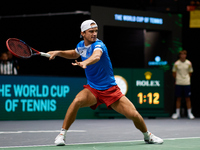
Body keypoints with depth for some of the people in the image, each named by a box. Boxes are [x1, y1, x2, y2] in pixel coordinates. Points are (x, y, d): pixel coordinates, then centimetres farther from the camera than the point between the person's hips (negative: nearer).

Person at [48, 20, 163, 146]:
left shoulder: (98, 45, -19)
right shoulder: (81, 45, 1)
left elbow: (96, 56, -45)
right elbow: (74, 54, 27)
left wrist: (85, 63, -66)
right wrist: (59, 53, 11)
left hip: (110, 90, -3)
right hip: (92, 89, 3)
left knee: (134, 114, -12)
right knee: (77, 101, -30)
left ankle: (147, 136, 19)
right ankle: (62, 134, -18)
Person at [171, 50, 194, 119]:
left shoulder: (189, 63, 1)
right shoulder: (176, 63, -1)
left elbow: (190, 73, 11)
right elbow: (174, 73, 9)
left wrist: (187, 79, 7)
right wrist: (177, 79, 7)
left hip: (187, 83, 0)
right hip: (178, 83, 0)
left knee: (188, 98, 2)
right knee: (178, 98, 5)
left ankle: (189, 113, 7)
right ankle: (177, 113, 12)